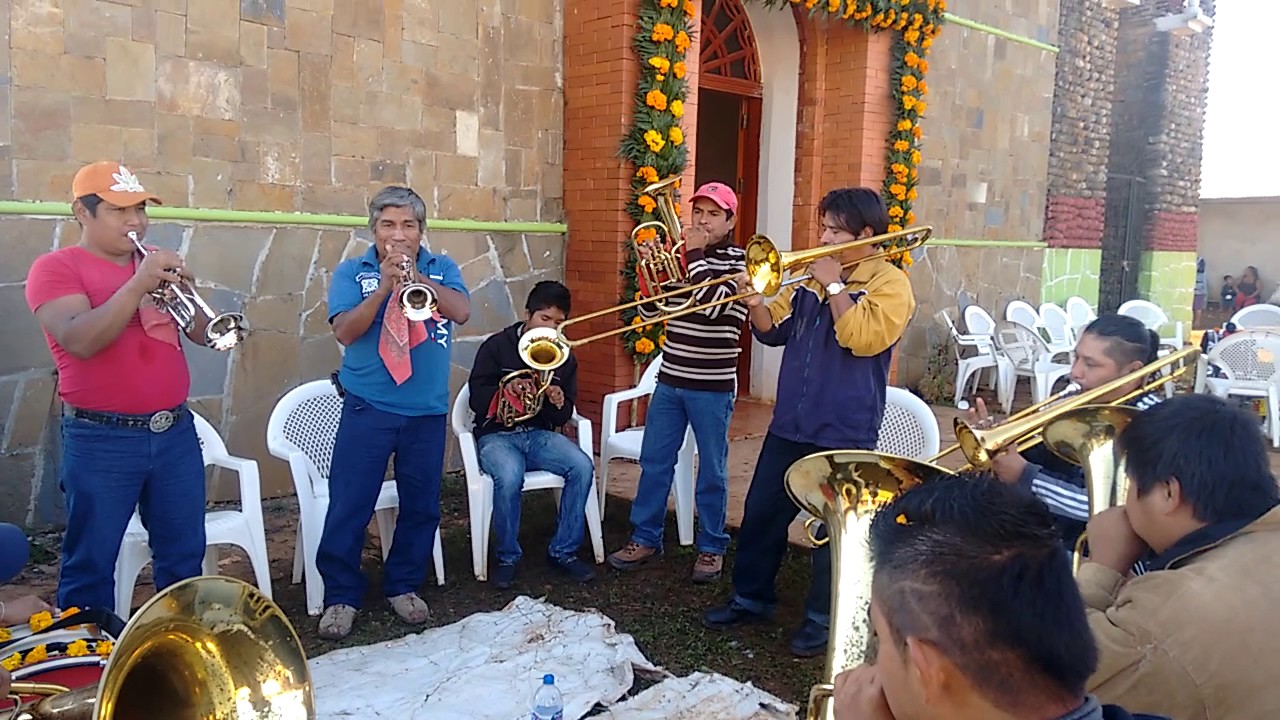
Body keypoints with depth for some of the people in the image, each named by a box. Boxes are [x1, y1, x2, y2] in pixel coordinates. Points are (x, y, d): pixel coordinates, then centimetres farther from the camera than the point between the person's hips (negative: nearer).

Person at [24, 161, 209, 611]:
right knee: (91, 562, 4)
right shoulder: (55, 267, -3)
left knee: (185, 553, 13)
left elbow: (203, 334, 8)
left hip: (175, 430, 5)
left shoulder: (155, 265, 14)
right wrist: (138, 284, -23)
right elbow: (80, 340, -20)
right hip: (102, 440, -5)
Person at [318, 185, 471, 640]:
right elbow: (345, 331, -10)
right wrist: (385, 285, -20)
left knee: (421, 505, 10)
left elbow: (462, 311, -11)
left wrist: (415, 275, -21)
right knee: (348, 506, -1)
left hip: (428, 412, 2)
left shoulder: (442, 269, 8)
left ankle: (403, 586, 28)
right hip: (367, 410, -2)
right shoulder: (352, 272, 4)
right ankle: (340, 596, 14)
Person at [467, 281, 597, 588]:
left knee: (583, 467, -25)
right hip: (497, 435, -3)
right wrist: (507, 391, -26)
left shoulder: (564, 357, 9)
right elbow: (477, 399, -6)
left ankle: (563, 551, -9)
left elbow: (564, 417, 10)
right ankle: (507, 557, -11)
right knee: (509, 477, -36)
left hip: (540, 434, 4)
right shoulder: (496, 346, -2)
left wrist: (559, 403, -15)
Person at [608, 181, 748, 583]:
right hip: (670, 379, 5)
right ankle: (645, 538, 24)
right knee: (654, 461, 10)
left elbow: (712, 305, -23)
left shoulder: (740, 260, -6)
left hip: (713, 386, -5)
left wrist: (695, 255, -16)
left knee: (711, 470, 6)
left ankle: (711, 548, 20)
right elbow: (650, 314, 8)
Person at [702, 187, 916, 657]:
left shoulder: (889, 283, -6)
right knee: (761, 513, 13)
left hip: (845, 433, -6)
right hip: (790, 424, 6)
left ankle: (823, 618, 22)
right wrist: (755, 303, -10)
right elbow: (774, 331, 9)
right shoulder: (810, 277, 11)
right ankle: (751, 597, 30)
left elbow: (863, 337, -22)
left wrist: (833, 285, -16)